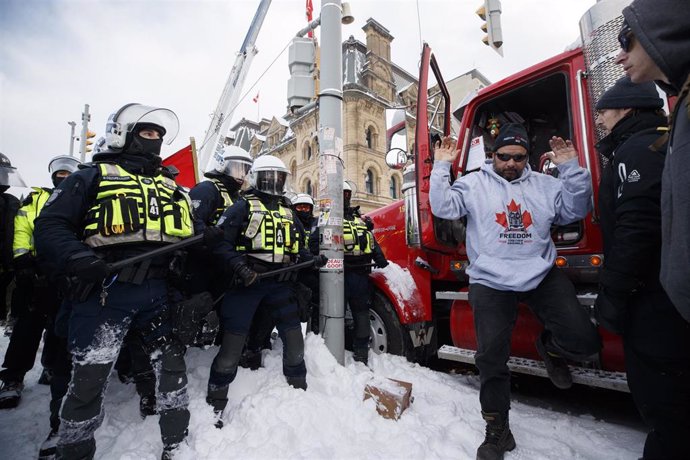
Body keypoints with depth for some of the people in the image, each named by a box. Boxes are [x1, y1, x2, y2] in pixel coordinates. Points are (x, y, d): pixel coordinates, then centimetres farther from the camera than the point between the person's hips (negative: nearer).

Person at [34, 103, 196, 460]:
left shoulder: (170, 187, 19)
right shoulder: (92, 178, 5)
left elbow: (191, 239, 19)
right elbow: (50, 226, -4)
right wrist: (78, 259, -23)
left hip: (159, 293, 5)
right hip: (104, 292, -4)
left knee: (172, 363, 9)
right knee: (89, 379, 2)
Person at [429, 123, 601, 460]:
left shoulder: (545, 185, 12)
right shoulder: (473, 184, 4)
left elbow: (575, 211, 5)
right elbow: (442, 207, -8)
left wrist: (571, 169, -4)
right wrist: (441, 167, -12)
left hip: (542, 276, 3)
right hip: (491, 282, -2)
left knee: (584, 341, -11)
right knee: (491, 357, -1)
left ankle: (551, 347, 27)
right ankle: (497, 430, 20)